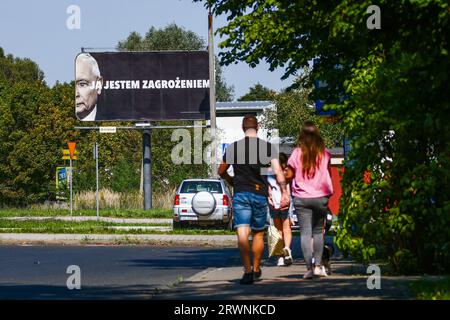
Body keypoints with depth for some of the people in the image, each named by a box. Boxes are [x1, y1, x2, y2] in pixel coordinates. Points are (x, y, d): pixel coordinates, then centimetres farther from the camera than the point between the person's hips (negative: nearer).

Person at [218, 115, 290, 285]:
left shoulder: (233, 147, 4)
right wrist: (284, 194, -6)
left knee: (242, 234, -10)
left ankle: (247, 270, -26)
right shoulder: (268, 147, 2)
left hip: (240, 194, -1)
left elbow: (221, 171, 14)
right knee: (258, 234, 17)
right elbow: (278, 172, -8)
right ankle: (256, 269, 29)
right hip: (260, 195, 1)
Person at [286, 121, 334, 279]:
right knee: (318, 231, 14)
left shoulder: (297, 153, -4)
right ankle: (318, 265, 5)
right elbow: (329, 173, 9)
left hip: (301, 198, -1)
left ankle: (309, 268, -6)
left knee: (305, 233, 0)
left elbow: (289, 175, 1)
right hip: (320, 196, 1)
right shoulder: (324, 153, -1)